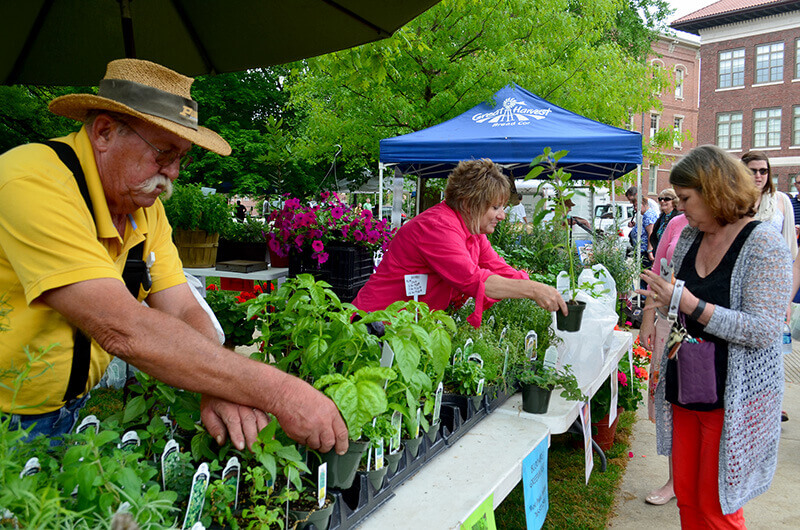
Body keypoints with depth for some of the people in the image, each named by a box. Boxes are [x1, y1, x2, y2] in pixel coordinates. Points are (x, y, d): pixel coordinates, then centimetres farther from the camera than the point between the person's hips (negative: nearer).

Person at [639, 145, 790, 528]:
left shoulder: (764, 245, -14)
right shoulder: (690, 237, 7)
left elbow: (763, 330, -21)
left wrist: (688, 304, -25)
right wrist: (661, 301, 3)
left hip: (733, 397, -6)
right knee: (686, 497, 16)